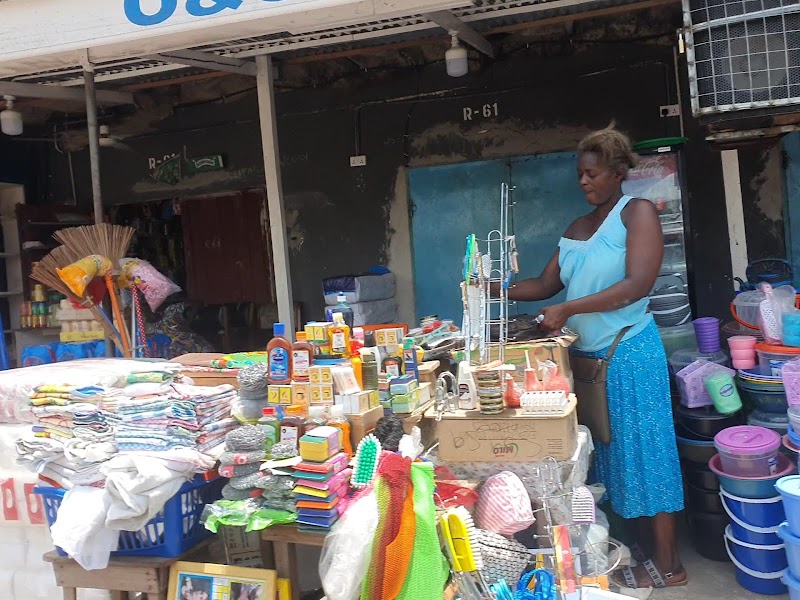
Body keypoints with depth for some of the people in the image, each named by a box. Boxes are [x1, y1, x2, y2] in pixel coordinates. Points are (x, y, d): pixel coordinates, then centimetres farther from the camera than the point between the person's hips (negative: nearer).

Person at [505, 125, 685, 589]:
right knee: (613, 450, 9)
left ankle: (668, 564, 11)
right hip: (590, 353, 7)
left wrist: (568, 310, -21)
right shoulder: (577, 229, 15)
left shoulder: (639, 211, -5)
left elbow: (638, 284, -17)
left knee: (641, 445, -1)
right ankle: (647, 549, 20)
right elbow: (547, 285, 14)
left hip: (629, 350, -6)